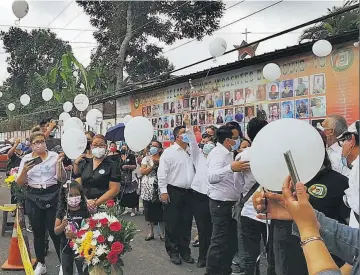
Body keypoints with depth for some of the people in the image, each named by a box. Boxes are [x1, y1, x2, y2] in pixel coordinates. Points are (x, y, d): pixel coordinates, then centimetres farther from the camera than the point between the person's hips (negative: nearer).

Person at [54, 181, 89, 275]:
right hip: (66, 248, 3)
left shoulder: (85, 211, -11)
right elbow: (56, 231, -3)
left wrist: (75, 235, -26)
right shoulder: (62, 211, -4)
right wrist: (62, 226, -23)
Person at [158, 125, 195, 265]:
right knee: (172, 223, 2)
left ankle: (184, 251, 22)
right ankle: (173, 252, 14)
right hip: (173, 192, -5)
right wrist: (163, 191, -14)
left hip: (189, 192, 5)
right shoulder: (169, 152, -5)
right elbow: (162, 173, -9)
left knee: (186, 223, 11)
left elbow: (195, 170, 15)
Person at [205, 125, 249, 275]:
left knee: (232, 240, 17)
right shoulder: (218, 153, -20)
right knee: (219, 241, -4)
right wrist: (230, 168, -54)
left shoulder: (228, 153, 12)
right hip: (221, 204, -10)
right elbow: (211, 177, -39)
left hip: (231, 203, 10)